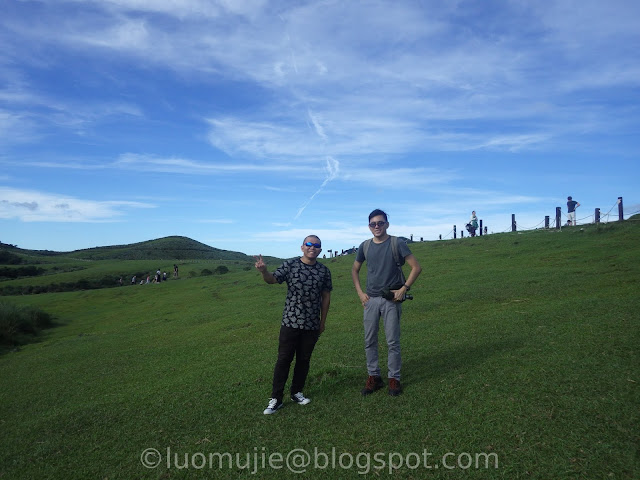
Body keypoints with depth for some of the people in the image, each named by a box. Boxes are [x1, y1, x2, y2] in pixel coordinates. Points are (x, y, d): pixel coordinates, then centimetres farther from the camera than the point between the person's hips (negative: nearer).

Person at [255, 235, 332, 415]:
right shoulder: (290, 265, -4)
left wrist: (322, 322, 10)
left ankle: (297, 393, 31)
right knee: (283, 360, 2)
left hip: (312, 325, 3)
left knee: (304, 360, 14)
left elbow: (326, 297, 9)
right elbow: (273, 279, -15)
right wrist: (263, 271, -39)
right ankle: (276, 399, 12)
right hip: (290, 322, -2)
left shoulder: (324, 270, 3)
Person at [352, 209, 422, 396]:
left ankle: (394, 379, 14)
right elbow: (355, 270, 17)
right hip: (371, 299, 4)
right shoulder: (365, 246, 5)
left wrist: (404, 288, -12)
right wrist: (360, 293, 7)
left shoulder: (397, 244, -6)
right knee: (369, 341, 7)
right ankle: (374, 377, 20)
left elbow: (416, 267, -6)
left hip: (391, 299, -3)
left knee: (393, 341, 2)